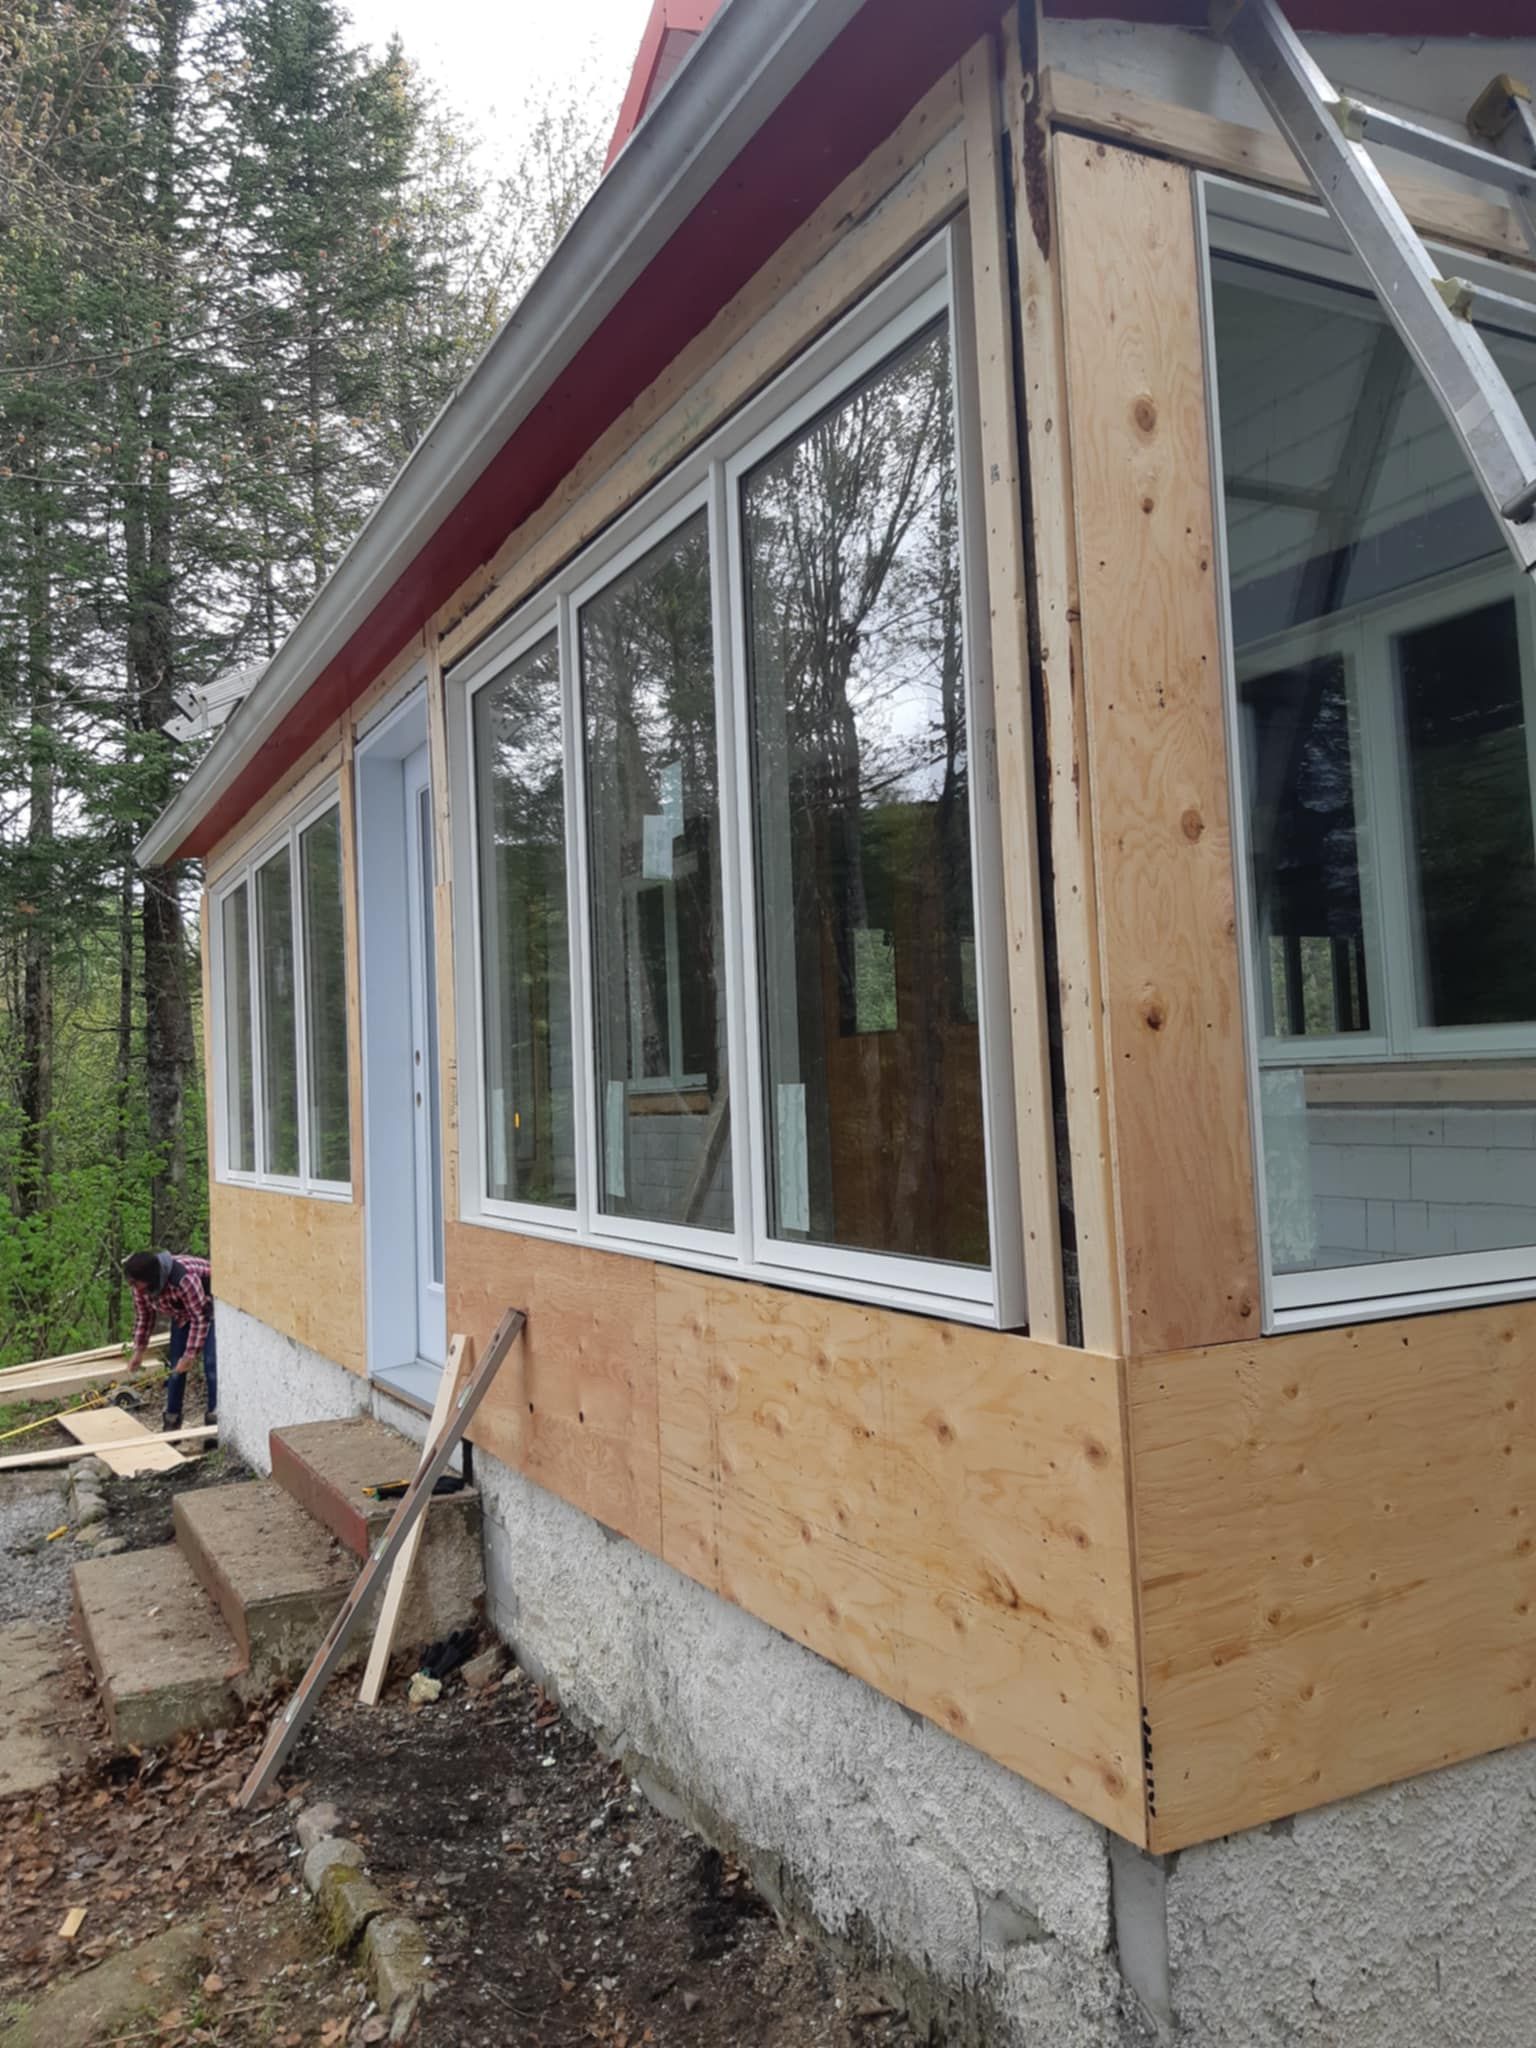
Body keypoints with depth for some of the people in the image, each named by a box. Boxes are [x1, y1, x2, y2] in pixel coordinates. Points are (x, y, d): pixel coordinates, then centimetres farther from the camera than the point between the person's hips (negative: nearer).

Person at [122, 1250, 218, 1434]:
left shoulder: (184, 1279, -42)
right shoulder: (140, 1286, -21)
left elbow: (200, 1318, -32)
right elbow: (143, 1316, -3)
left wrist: (190, 1355, -28)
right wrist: (139, 1351, -5)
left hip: (209, 1307, -6)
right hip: (182, 1313, 7)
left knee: (211, 1362, -15)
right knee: (175, 1364, 3)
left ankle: (215, 1417, -8)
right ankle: (172, 1419, 15)